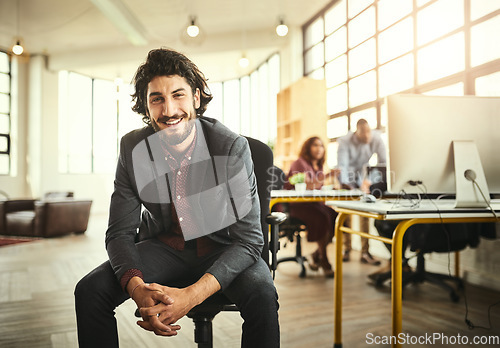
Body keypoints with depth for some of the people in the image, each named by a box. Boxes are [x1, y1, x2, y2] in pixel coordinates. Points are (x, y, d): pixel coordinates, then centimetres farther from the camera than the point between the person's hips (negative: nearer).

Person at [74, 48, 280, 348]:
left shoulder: (233, 147, -21)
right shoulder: (133, 148, -10)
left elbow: (249, 239, -23)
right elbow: (120, 232, -8)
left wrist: (190, 296, -36)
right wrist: (139, 290, -30)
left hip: (222, 249, -2)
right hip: (162, 247, 3)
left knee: (262, 297, -32)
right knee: (89, 292, -17)